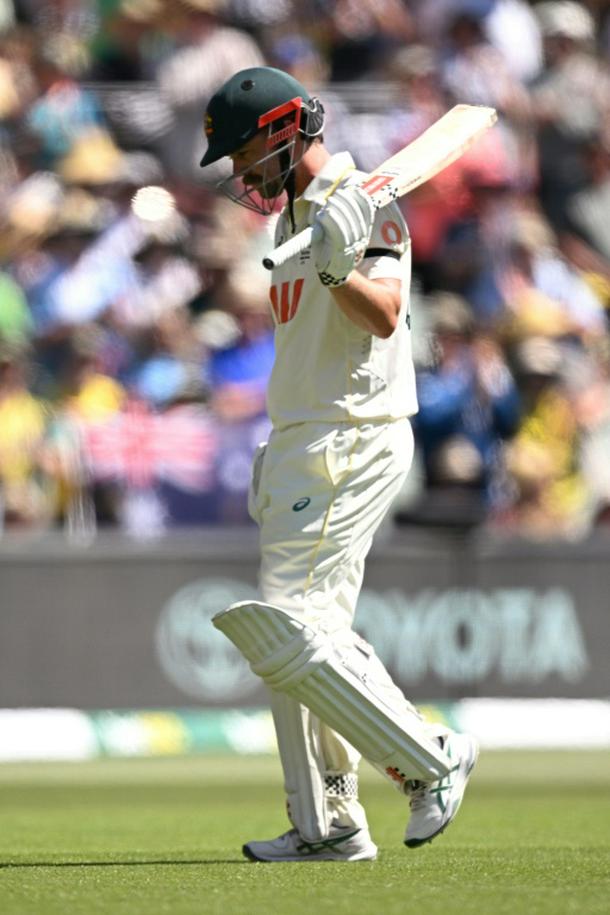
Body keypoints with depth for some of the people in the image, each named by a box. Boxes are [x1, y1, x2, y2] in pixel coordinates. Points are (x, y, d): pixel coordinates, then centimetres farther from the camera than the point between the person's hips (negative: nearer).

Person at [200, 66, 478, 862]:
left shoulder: (363, 206, -12)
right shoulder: (296, 217, 17)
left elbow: (383, 316, -28)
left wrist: (339, 270, -45)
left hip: (351, 442, -10)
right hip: (301, 446, 10)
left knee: (290, 632, -15)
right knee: (289, 635, 10)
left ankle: (431, 759, -7)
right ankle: (328, 826, 13)